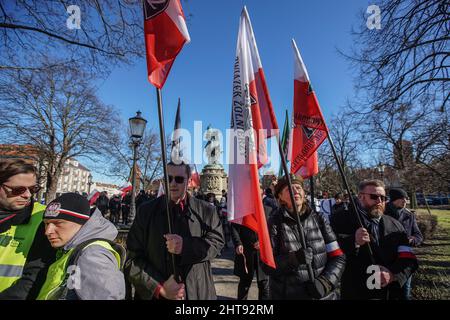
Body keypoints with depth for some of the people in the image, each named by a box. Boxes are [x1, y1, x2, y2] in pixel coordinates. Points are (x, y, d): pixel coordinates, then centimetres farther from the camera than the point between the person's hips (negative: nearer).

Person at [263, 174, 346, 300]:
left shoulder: (319, 219, -2)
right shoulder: (274, 223, -11)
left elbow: (338, 258, 0)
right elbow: (267, 265, -12)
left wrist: (326, 282, -15)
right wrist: (293, 259, -28)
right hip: (287, 295, -2)